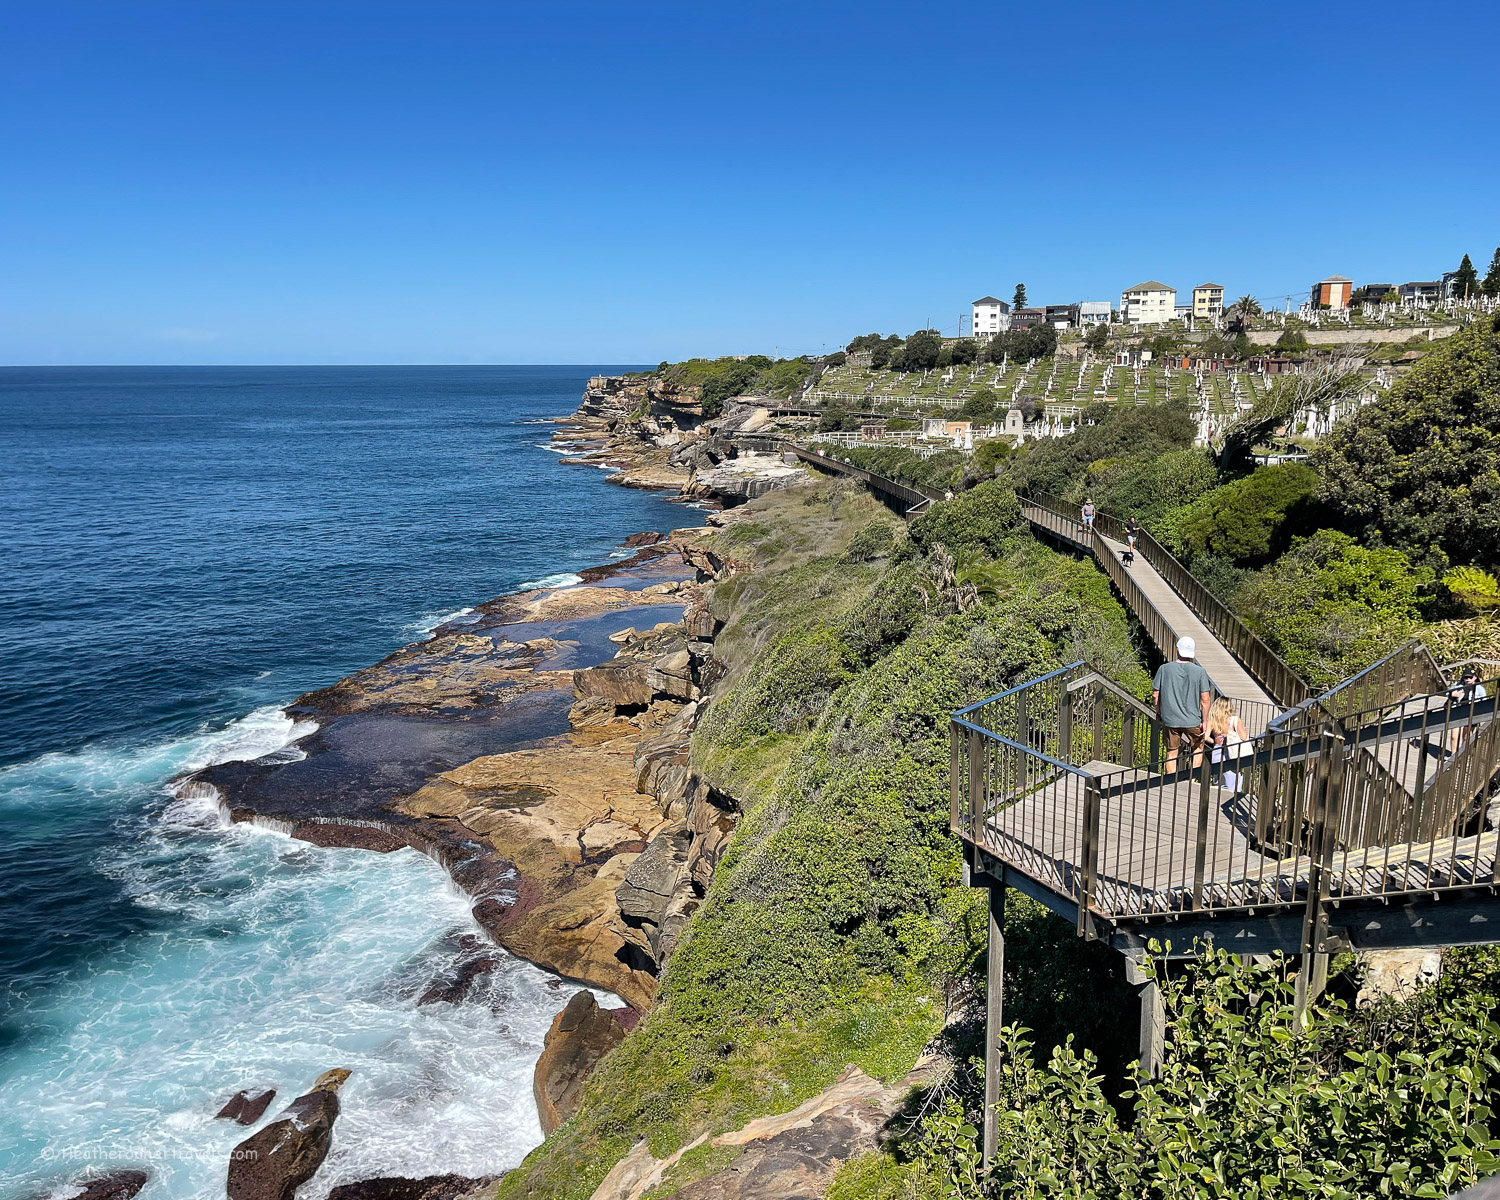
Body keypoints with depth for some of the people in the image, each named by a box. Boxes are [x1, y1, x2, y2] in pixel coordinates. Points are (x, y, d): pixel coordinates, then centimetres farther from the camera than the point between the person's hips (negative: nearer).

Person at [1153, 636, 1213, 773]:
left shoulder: (1164, 669, -6)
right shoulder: (1199, 672, -8)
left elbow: (1155, 695, -3)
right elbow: (1205, 699, -9)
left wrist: (1159, 712, 13)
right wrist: (1205, 720, 0)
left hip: (1170, 720, 1)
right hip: (1193, 720, -1)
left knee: (1172, 752, 12)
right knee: (1198, 747, 23)